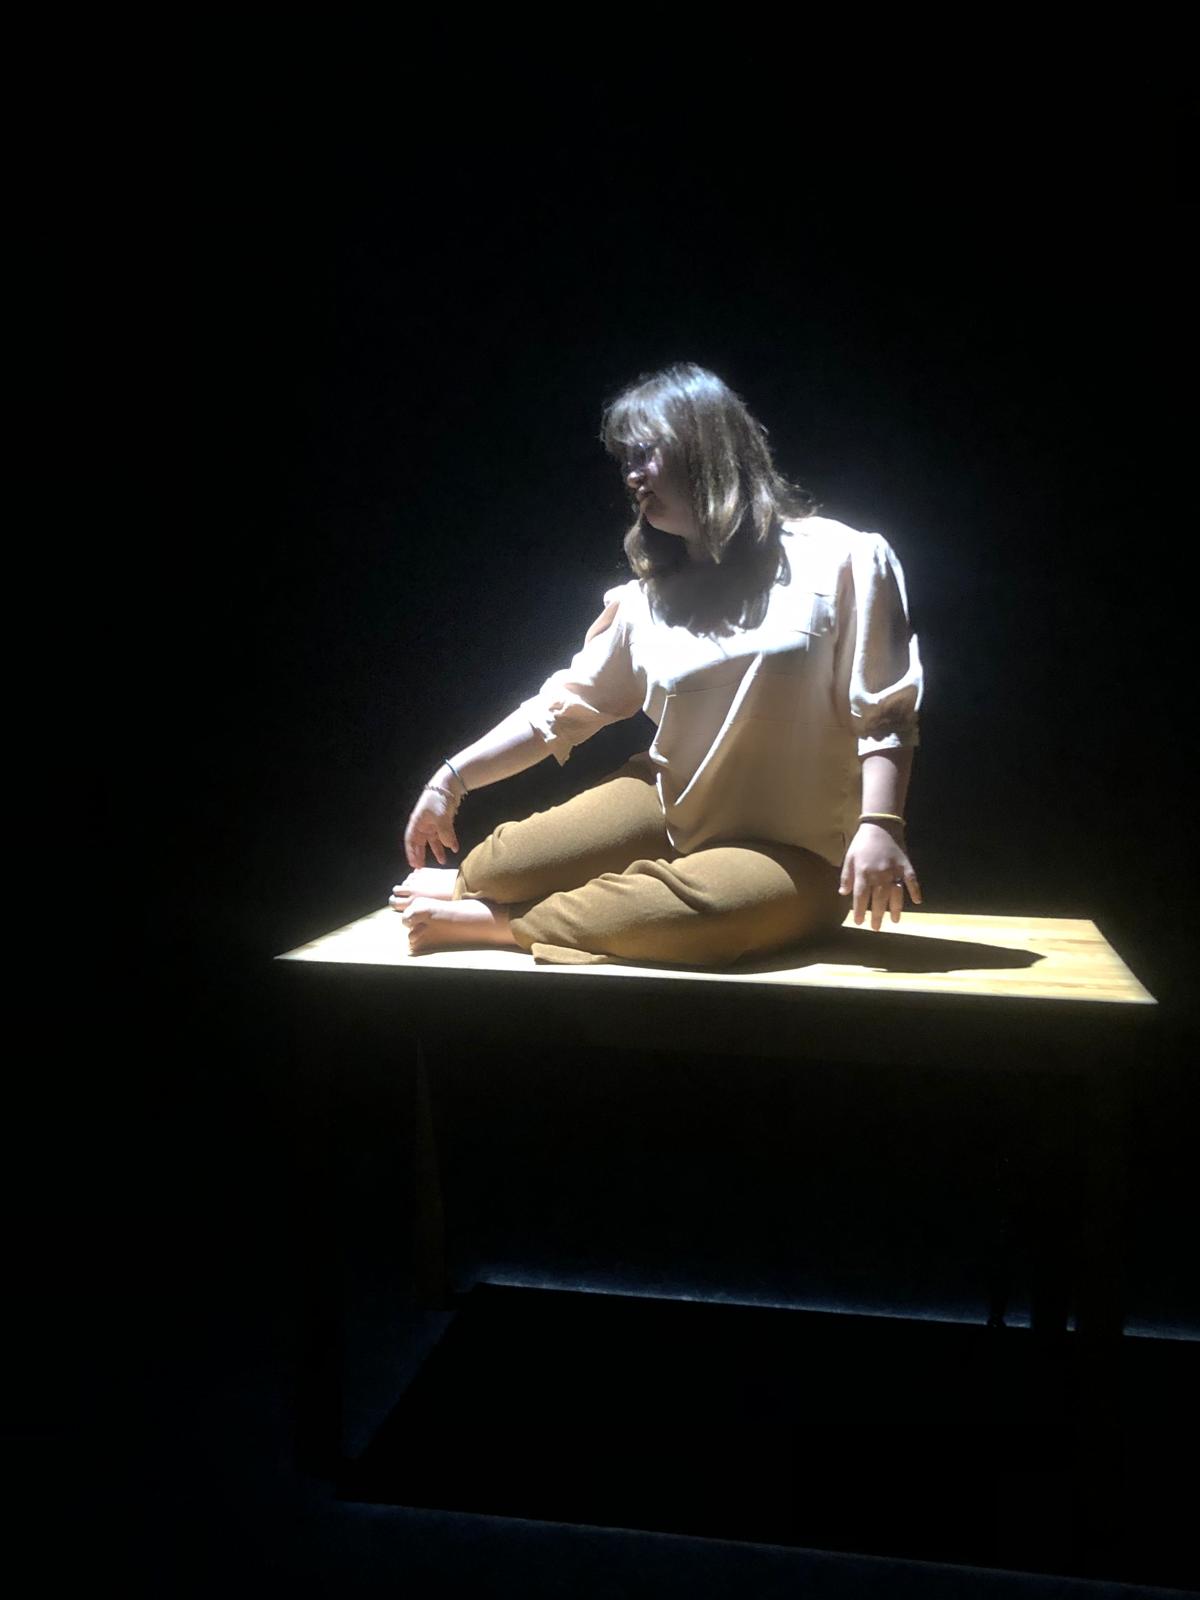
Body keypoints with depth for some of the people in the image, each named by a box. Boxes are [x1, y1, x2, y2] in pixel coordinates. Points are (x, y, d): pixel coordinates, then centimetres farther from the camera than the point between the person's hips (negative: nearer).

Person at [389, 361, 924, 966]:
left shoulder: (839, 560, -9)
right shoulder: (648, 594, 7)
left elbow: (884, 716, -10)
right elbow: (562, 705, 9)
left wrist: (878, 826, -24)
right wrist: (453, 778, 4)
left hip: (790, 855, -4)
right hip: (670, 808, 4)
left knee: (690, 906, -36)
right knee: (508, 864, -17)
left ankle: (486, 920, -15)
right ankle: (466, 882, 20)